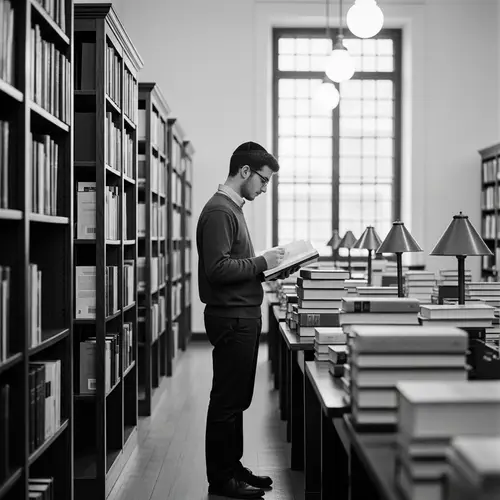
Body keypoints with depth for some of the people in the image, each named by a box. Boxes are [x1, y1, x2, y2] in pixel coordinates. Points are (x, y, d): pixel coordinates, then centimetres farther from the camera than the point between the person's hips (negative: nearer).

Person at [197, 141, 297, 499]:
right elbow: (217, 269, -24)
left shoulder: (233, 208, 16)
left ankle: (232, 466, 26)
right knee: (228, 400, -1)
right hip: (231, 318, -10)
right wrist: (262, 262, -17)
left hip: (244, 317, 10)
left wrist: (269, 267, 8)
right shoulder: (219, 211, -16)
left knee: (236, 399, 16)